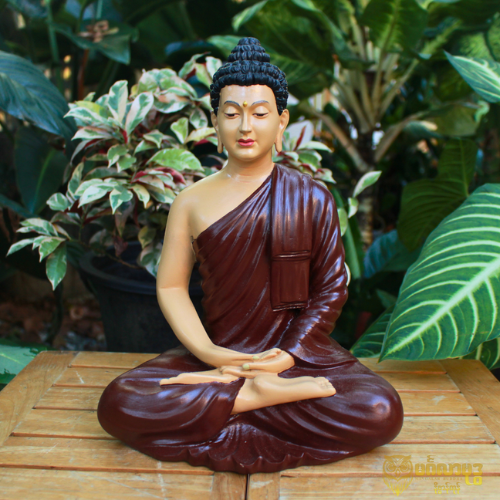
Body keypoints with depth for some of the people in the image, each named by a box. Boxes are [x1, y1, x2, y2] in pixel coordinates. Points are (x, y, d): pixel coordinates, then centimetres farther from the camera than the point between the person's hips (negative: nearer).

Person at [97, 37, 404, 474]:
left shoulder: (312, 197, 3)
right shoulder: (193, 201, 4)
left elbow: (332, 287, 2)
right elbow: (171, 286, 1)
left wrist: (287, 358, -10)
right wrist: (209, 353, -15)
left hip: (300, 351, 1)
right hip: (218, 351, 0)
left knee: (381, 412, -26)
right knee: (117, 404, -22)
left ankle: (217, 395, -17)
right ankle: (261, 395, -17)